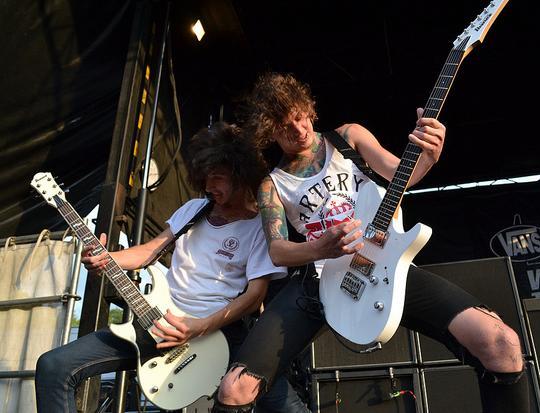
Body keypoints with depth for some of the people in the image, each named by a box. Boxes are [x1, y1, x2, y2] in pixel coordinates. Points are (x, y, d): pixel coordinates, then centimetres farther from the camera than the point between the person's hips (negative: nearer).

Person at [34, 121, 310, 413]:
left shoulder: (261, 227, -3)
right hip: (157, 319, 5)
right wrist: (104, 259, -3)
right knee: (53, 367, -7)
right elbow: (150, 250, 16)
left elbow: (255, 295, -10)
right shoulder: (194, 208, 13)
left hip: (220, 329, -4)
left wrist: (200, 328, -23)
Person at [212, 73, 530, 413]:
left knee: (501, 343, -22)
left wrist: (427, 156, -18)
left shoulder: (348, 136, 13)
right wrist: (321, 249, -23)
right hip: (320, 279, 0)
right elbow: (277, 251, -1)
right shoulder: (271, 183, 10)